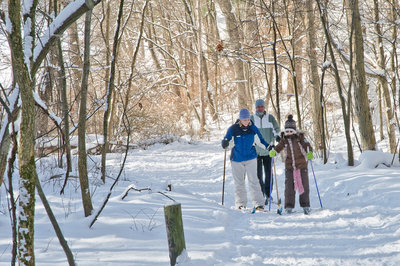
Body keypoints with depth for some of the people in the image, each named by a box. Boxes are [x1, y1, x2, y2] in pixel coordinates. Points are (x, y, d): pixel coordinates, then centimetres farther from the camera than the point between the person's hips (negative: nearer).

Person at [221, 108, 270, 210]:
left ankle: (258, 203, -9)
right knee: (239, 182, 8)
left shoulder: (253, 128, -3)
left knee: (253, 181, -8)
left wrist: (268, 146, -5)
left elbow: (260, 141, 9)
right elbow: (226, 139, -1)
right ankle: (240, 203, 18)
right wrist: (225, 143, -23)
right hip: (237, 159, 0)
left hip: (250, 158, 0)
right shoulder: (233, 129, -8)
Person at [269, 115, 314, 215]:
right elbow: (279, 146, 13)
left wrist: (310, 152, -30)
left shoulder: (300, 137, -5)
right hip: (289, 166, 2)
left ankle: (305, 206, 11)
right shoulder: (284, 139, 3)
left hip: (302, 165, -2)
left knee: (304, 186, 2)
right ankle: (289, 206, 3)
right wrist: (273, 152, -7)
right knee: (289, 187, -3)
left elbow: (307, 145, -11)